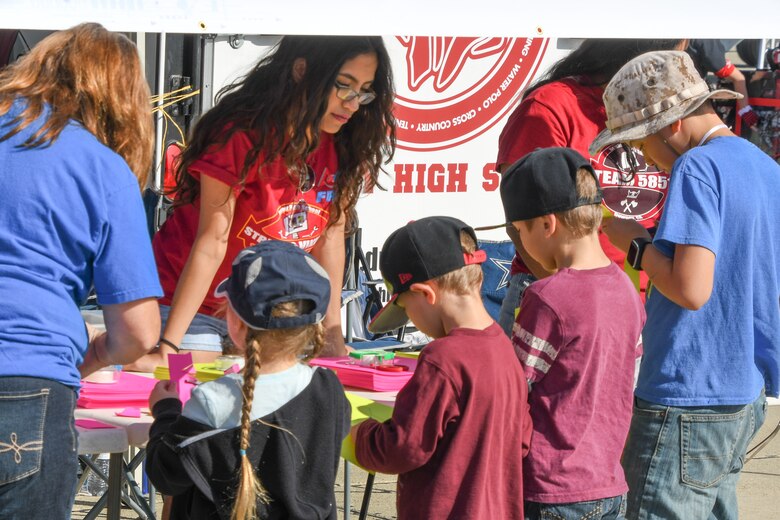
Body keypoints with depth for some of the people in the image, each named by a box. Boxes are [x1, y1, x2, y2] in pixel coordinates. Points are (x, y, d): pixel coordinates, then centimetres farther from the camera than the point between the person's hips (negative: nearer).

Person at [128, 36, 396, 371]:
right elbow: (211, 244, -26)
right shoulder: (244, 135, -23)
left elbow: (330, 235, 0)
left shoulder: (341, 143, -6)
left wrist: (332, 331, -3)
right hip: (191, 302, -6)